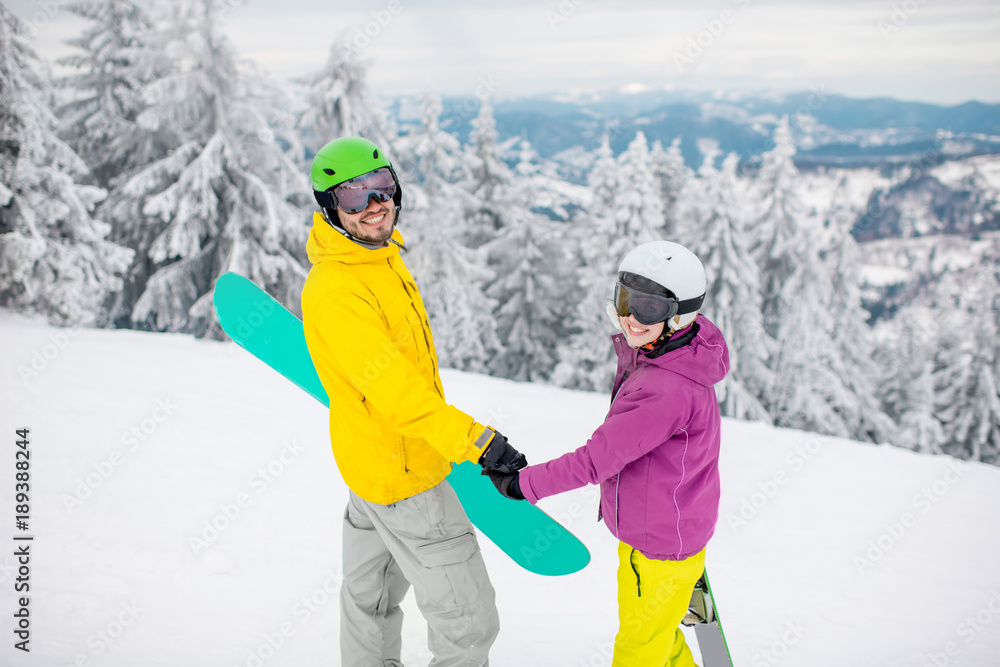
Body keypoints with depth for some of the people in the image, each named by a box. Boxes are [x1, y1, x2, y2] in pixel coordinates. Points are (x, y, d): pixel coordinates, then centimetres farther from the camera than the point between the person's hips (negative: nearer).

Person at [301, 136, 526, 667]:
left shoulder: (380, 253, 2)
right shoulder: (335, 292, -28)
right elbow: (396, 394, -33)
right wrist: (478, 442, -34)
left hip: (376, 460, 10)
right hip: (402, 475, -10)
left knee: (371, 592, 29)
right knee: (469, 621, 1)